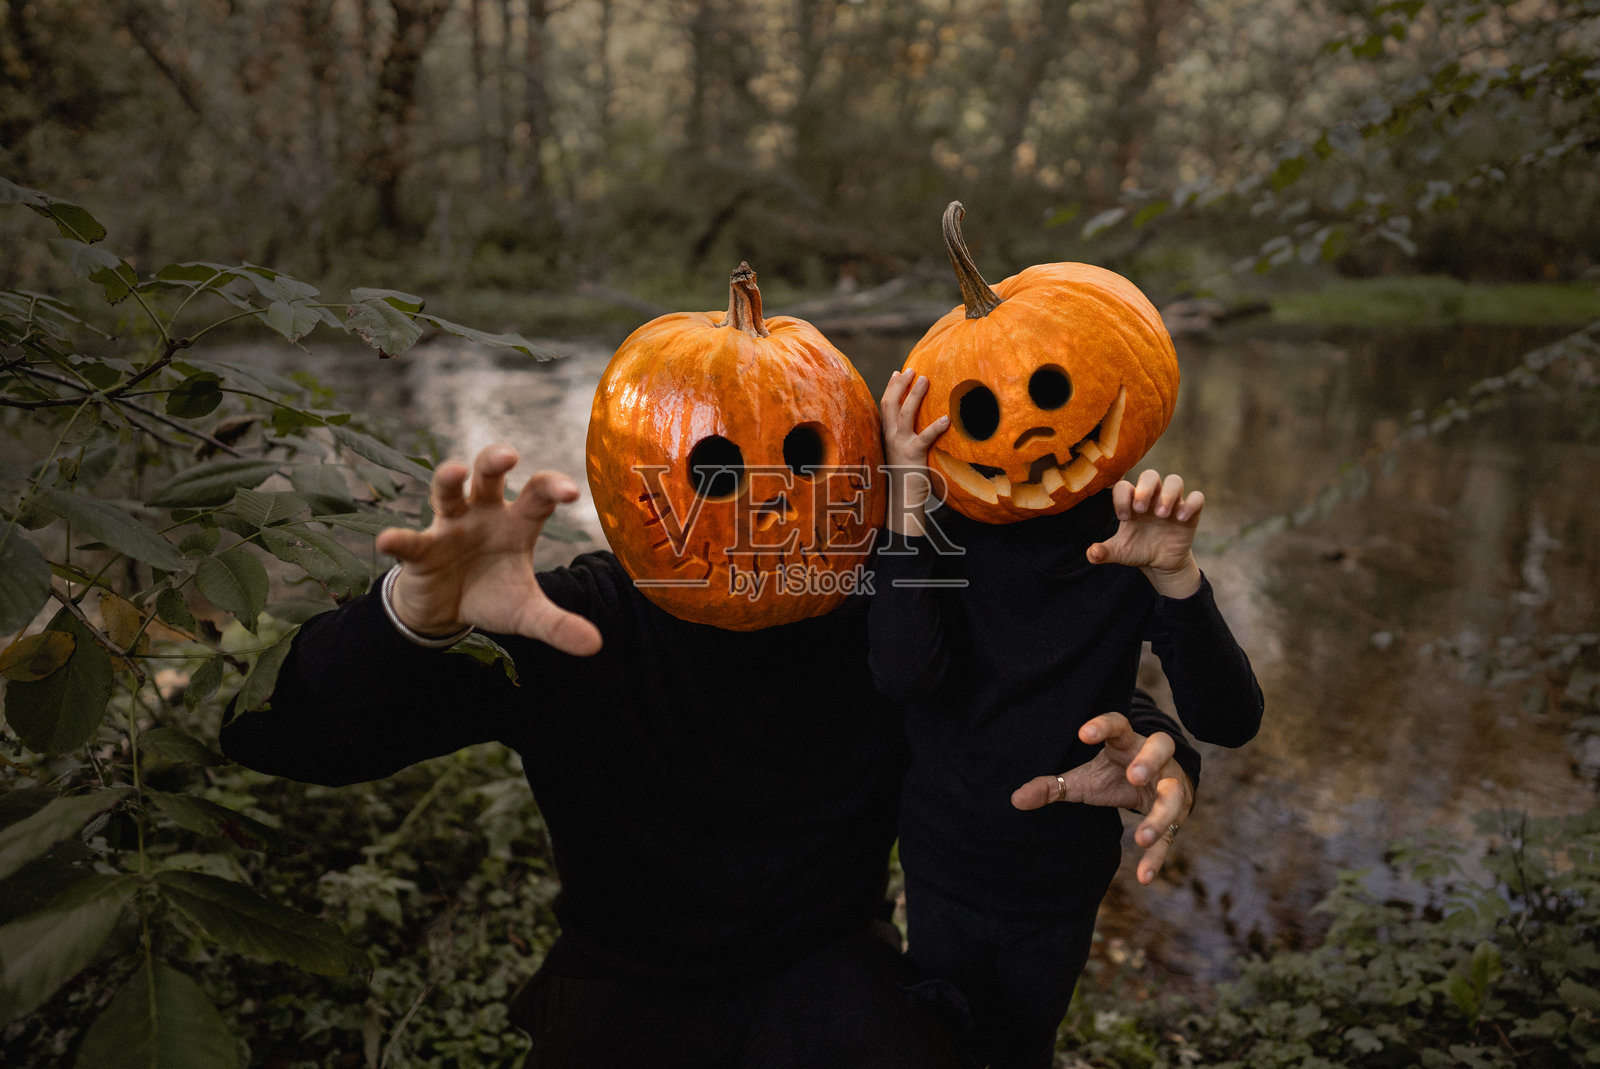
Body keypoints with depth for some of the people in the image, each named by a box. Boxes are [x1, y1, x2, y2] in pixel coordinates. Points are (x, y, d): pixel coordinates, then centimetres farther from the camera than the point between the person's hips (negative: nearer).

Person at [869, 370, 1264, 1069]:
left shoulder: (1120, 547, -16)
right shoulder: (937, 537, -17)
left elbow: (1229, 722, -24)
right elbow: (905, 676, -35)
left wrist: (1175, 576, -39)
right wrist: (906, 502, -37)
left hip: (1064, 883, 1)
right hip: (944, 871, -1)